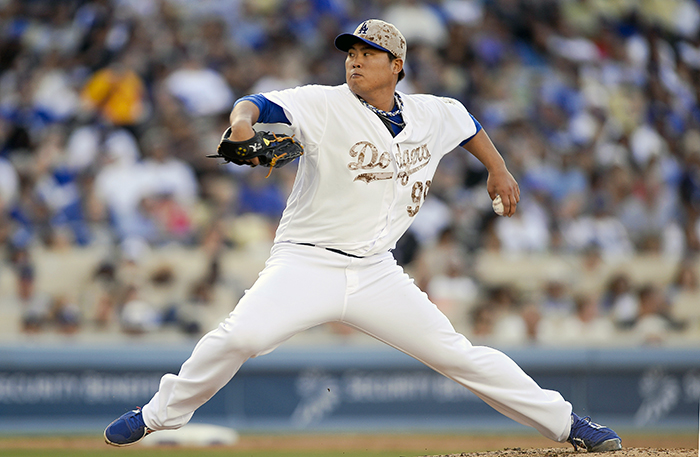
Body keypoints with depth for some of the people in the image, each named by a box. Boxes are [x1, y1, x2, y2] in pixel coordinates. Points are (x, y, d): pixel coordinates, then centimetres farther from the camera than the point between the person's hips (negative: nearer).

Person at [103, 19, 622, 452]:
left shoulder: (432, 116, 5)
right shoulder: (325, 106, -10)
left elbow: (465, 121, 27)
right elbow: (263, 103, -25)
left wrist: (499, 170, 31)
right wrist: (243, 118, -47)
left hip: (376, 273, 3)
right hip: (305, 263, -3)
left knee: (457, 354, 2)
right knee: (242, 335, -26)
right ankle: (159, 415, -7)